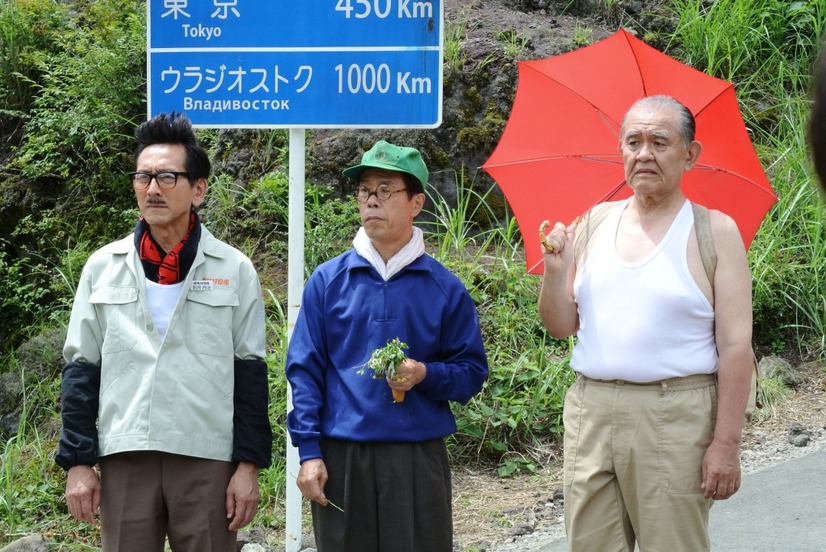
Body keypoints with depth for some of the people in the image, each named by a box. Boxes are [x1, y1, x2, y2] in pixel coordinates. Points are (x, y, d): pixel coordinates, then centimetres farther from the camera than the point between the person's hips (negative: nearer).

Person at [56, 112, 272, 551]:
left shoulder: (234, 270, 5)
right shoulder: (103, 266, 9)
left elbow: (250, 375, 4)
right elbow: (81, 370, 8)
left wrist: (249, 465, -2)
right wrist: (77, 462, 2)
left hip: (207, 460, -1)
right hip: (124, 457, 1)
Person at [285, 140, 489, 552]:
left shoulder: (445, 289, 5)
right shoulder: (327, 281, 6)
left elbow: (472, 372, 7)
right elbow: (304, 370, 5)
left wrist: (425, 374, -13)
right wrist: (309, 452, -3)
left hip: (418, 458, 0)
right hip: (341, 456, 0)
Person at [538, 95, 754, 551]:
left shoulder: (714, 232, -1)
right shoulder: (593, 225, 12)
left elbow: (735, 344, -6)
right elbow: (562, 327, 14)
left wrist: (726, 442, -13)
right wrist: (555, 270, -5)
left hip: (674, 416, -4)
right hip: (590, 411, 4)